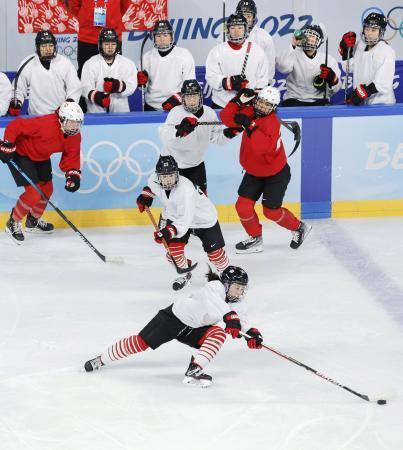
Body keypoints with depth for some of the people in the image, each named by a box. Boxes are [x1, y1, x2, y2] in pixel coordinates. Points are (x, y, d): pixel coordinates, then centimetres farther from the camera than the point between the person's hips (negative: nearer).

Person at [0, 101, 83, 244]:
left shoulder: (75, 136, -13)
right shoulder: (46, 124, -37)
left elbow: (71, 157, -5)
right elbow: (15, 125, -34)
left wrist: (73, 174, -22)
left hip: (41, 156, 9)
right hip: (19, 153, -9)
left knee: (47, 189, 17)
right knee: (34, 193, -16)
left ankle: (33, 221, 41)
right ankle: (13, 224, 3)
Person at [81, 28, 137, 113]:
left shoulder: (127, 64, 8)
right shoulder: (90, 64, 5)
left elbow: (131, 86, -4)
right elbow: (86, 87, -5)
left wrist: (119, 86, -25)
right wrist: (95, 95, -27)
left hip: (121, 112, 1)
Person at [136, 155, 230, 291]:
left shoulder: (186, 190, -42)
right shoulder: (154, 179, -22)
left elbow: (185, 220, -45)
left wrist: (168, 232, -55)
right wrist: (145, 195, 3)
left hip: (203, 219, -5)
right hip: (176, 216, 5)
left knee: (214, 251, -4)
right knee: (174, 247, -9)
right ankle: (185, 274, 18)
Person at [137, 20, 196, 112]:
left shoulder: (184, 55, -5)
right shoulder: (148, 57, 6)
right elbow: (143, 87, 12)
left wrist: (176, 98, -20)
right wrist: (141, 81, -10)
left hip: (177, 107, -3)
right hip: (152, 108, 3)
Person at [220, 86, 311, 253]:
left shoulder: (271, 122, -29)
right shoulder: (249, 112, -9)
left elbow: (263, 147, -43)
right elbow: (227, 119, -11)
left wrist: (250, 126, -47)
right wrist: (239, 101, -21)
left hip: (276, 173, -6)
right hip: (254, 172, 6)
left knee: (271, 211, 3)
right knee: (243, 206, -2)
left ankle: (299, 228, 28)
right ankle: (255, 239, 17)